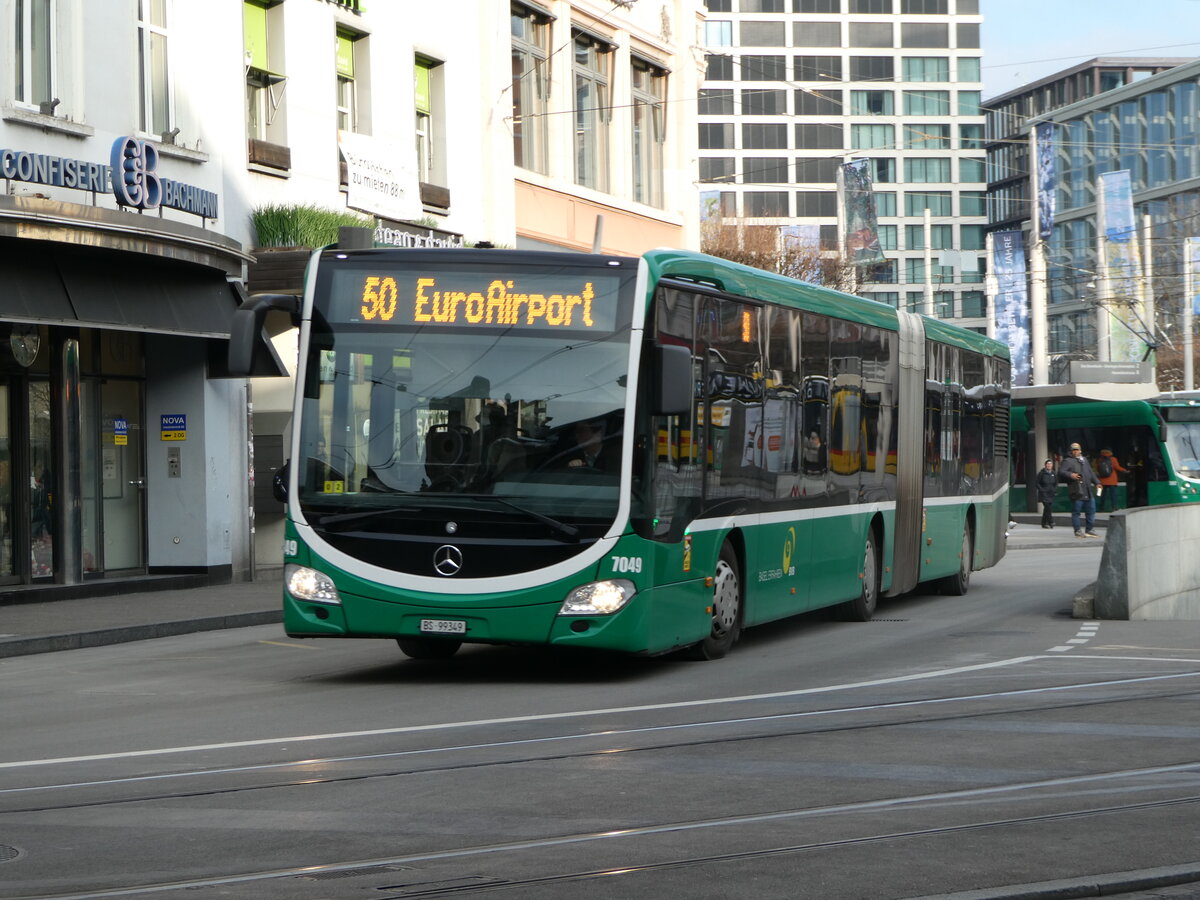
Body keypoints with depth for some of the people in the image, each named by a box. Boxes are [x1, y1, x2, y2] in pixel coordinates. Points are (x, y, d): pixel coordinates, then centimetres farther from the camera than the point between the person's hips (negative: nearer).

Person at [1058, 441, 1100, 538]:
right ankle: (1078, 531, 2)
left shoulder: (1085, 460, 22)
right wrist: (1070, 475, -30)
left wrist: (1096, 483, 22)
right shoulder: (1068, 461, -1)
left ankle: (1090, 530, 18)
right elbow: (1061, 472, -14)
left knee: (1091, 511, 9)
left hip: (1088, 492, 7)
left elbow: (1091, 473, 29)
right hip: (1077, 492, -7)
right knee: (1076, 512, -4)